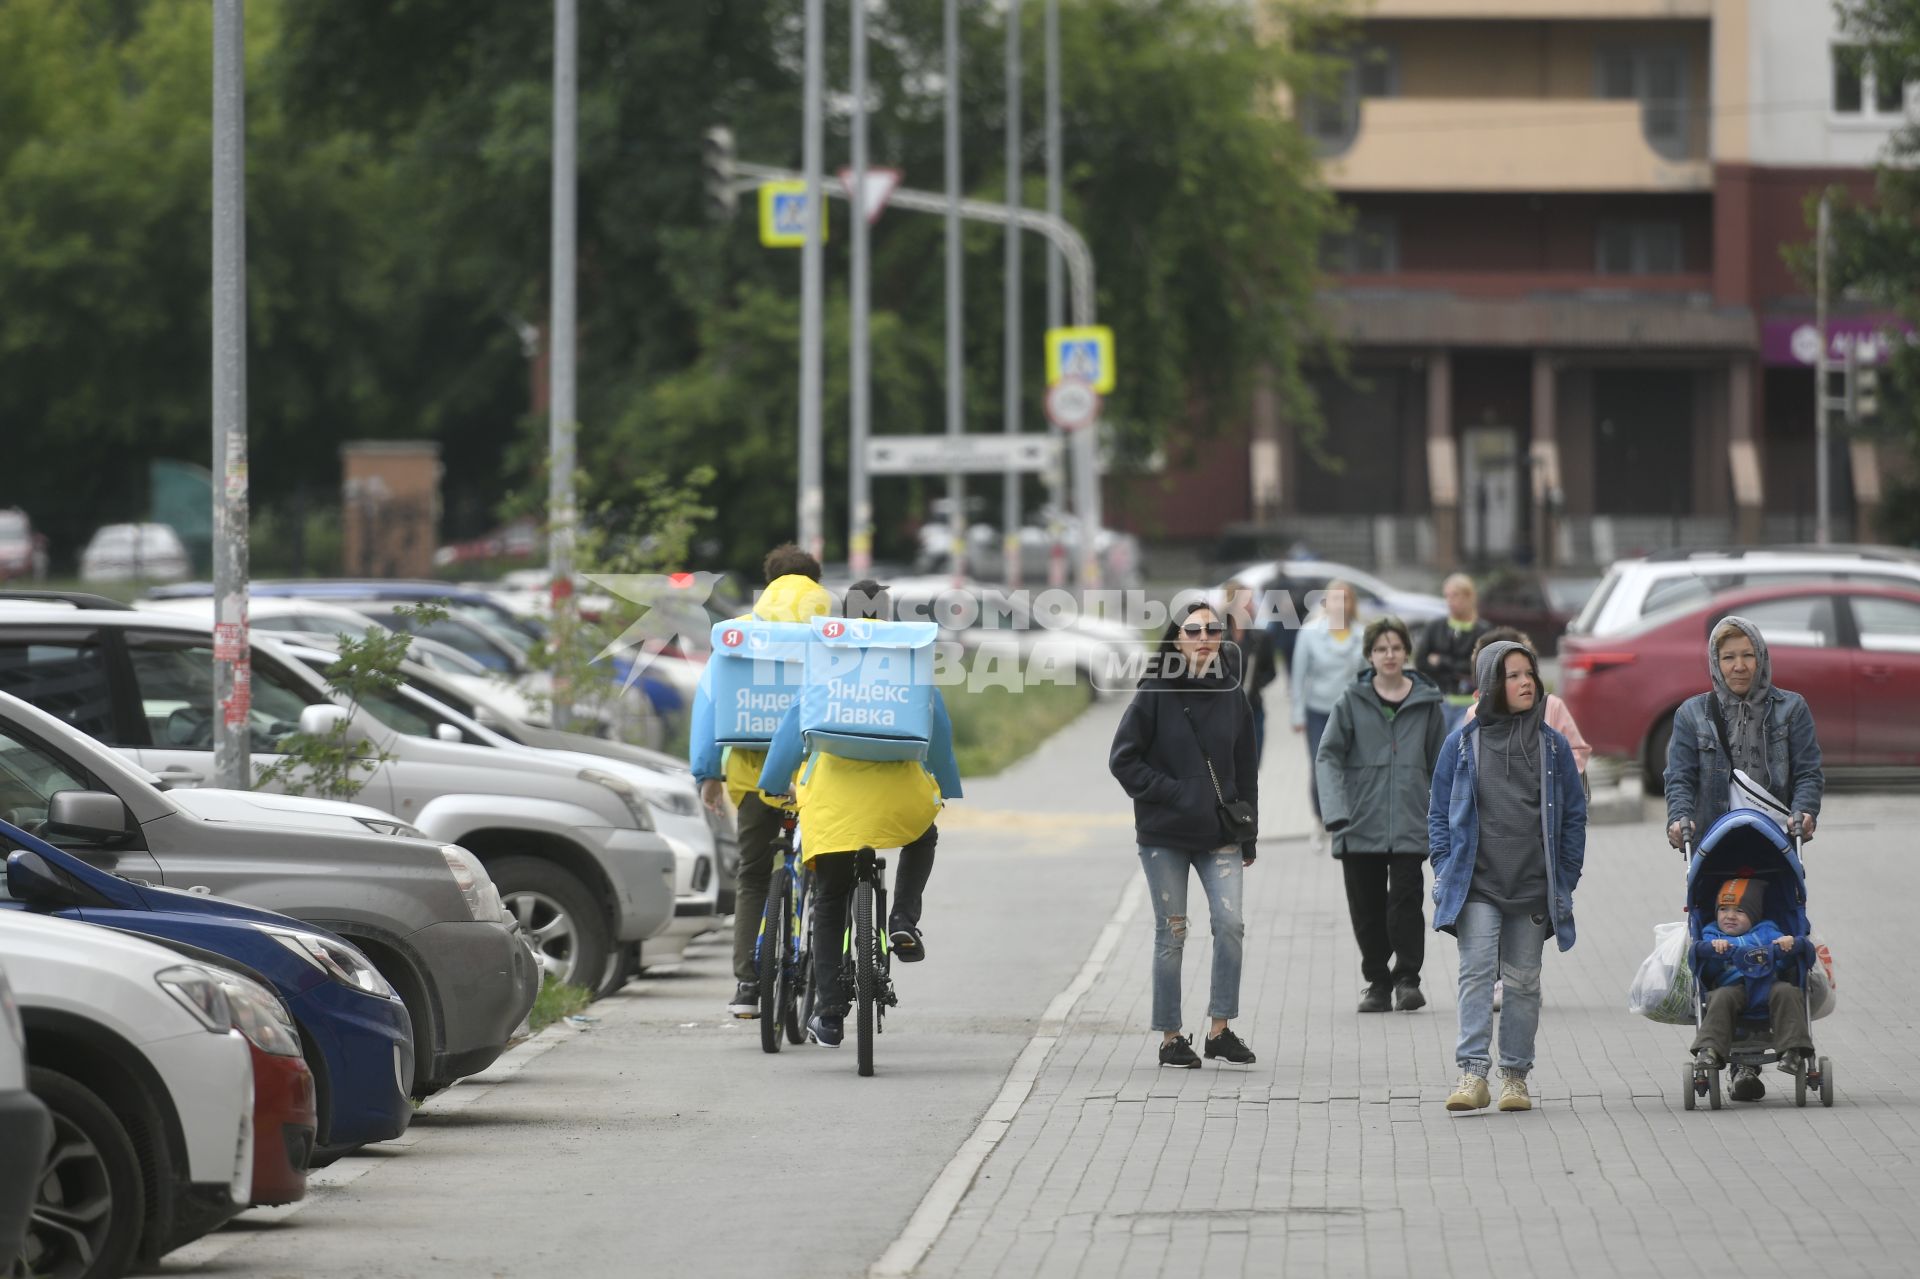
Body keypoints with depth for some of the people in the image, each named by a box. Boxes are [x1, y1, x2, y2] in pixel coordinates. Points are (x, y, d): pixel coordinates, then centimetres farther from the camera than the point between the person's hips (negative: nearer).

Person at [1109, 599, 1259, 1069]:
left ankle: (1220, 1029, -2)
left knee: (1230, 922, -12)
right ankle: (1170, 1038, 11)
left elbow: (1245, 770, 14)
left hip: (1219, 835, 3)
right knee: (1171, 934, 2)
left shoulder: (1232, 697, 6)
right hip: (1165, 836, -2)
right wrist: (1172, 793, -13)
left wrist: (1248, 835, 13)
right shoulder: (1155, 695, -5)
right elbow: (1123, 760, -4)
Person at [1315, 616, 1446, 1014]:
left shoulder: (1426, 703, 6)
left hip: (1409, 826, -1)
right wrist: (1336, 811, -14)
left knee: (1405, 901, -10)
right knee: (1367, 907, 6)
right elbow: (1328, 756, -1)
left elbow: (1440, 765, 13)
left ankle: (1407, 978, 0)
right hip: (1361, 824, 1)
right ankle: (1377, 981, 17)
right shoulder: (1352, 701, 2)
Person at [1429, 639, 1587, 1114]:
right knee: (1477, 972, -14)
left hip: (1533, 891, 2)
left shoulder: (1553, 745, 7)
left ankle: (1515, 1075, 15)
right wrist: (1446, 871, 0)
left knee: (1523, 981, 7)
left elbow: (1574, 816, 11)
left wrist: (1565, 880, 5)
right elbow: (1439, 813, 9)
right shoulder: (1462, 743, 3)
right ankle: (1473, 1072, -19)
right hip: (1477, 886, -2)